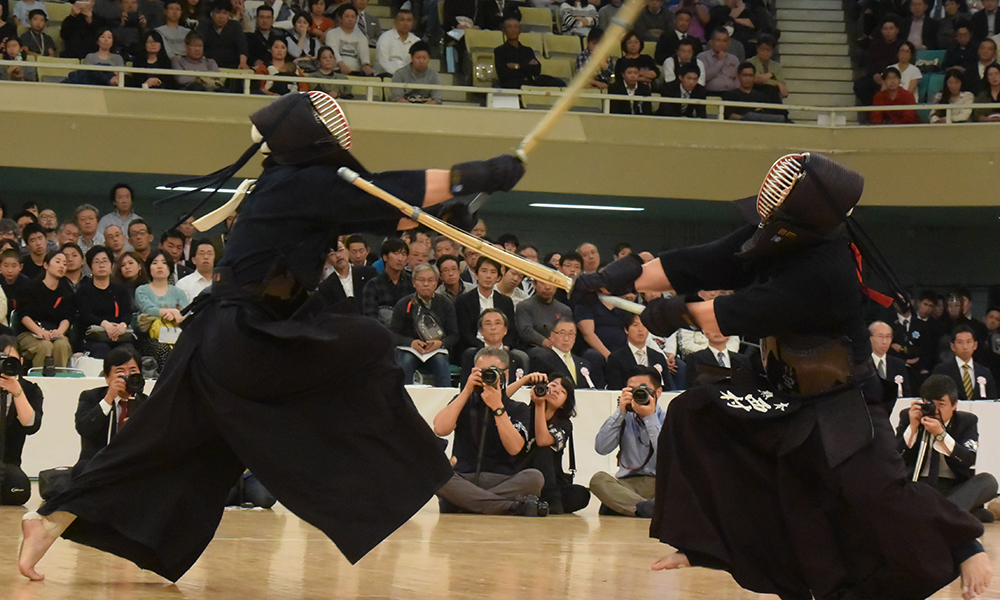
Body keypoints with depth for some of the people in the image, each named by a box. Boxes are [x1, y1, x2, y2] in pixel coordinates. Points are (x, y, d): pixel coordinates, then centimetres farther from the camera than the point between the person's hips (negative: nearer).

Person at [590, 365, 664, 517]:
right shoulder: (625, 418, 13)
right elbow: (601, 448, -3)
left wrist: (650, 418, -12)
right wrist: (621, 412, -6)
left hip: (659, 483, -2)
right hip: (628, 484, 2)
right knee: (598, 479, -29)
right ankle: (645, 507, -49)